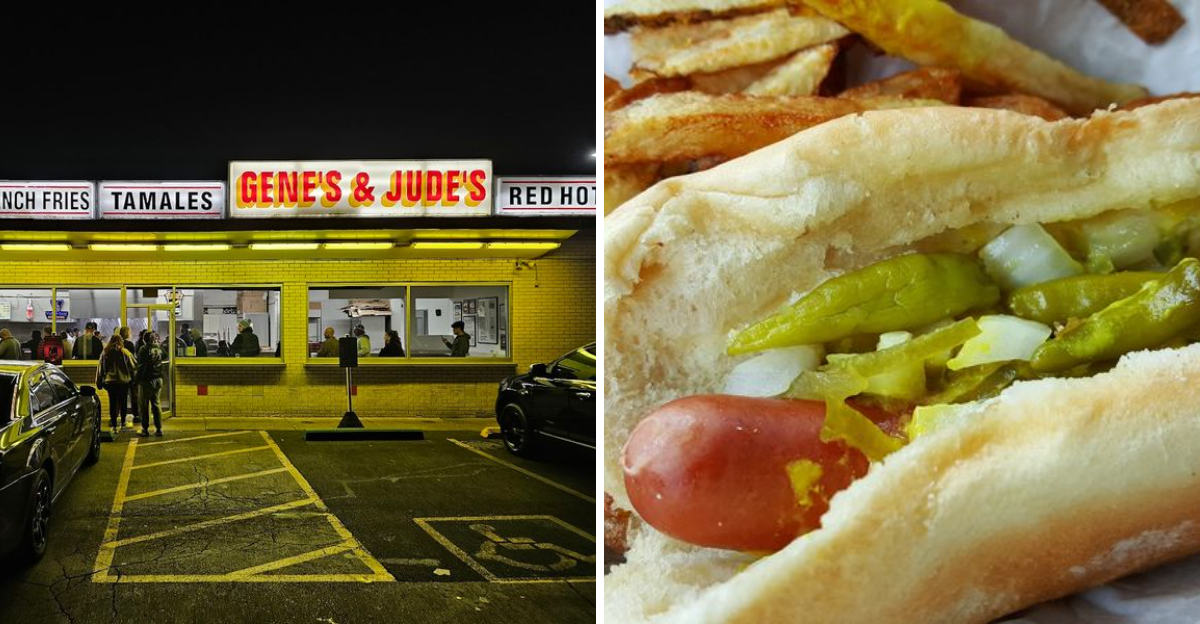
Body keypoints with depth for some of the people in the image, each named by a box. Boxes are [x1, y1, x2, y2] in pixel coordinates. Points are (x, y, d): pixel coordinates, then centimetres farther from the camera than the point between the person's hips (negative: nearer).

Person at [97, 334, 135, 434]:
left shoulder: (105, 353, 1)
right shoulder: (125, 353, -6)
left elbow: (100, 368, 6)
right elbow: (132, 367, -3)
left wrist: (99, 382, 13)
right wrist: (133, 379, 8)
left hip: (110, 381, 1)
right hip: (124, 381, -1)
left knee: (113, 403, 4)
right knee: (123, 403, 12)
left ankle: (114, 426, 2)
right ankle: (123, 423, 22)